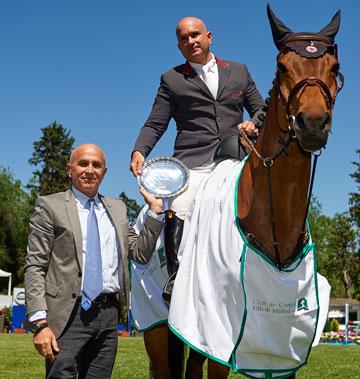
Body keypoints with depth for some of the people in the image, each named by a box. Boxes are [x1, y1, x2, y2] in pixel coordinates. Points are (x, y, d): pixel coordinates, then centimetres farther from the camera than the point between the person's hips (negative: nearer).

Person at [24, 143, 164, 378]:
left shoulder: (117, 208, 16)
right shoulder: (51, 206, 2)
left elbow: (141, 254, 11)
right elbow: (35, 268, -4)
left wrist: (155, 209, 4)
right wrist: (40, 322, -13)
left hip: (109, 314, 4)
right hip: (70, 315, -4)